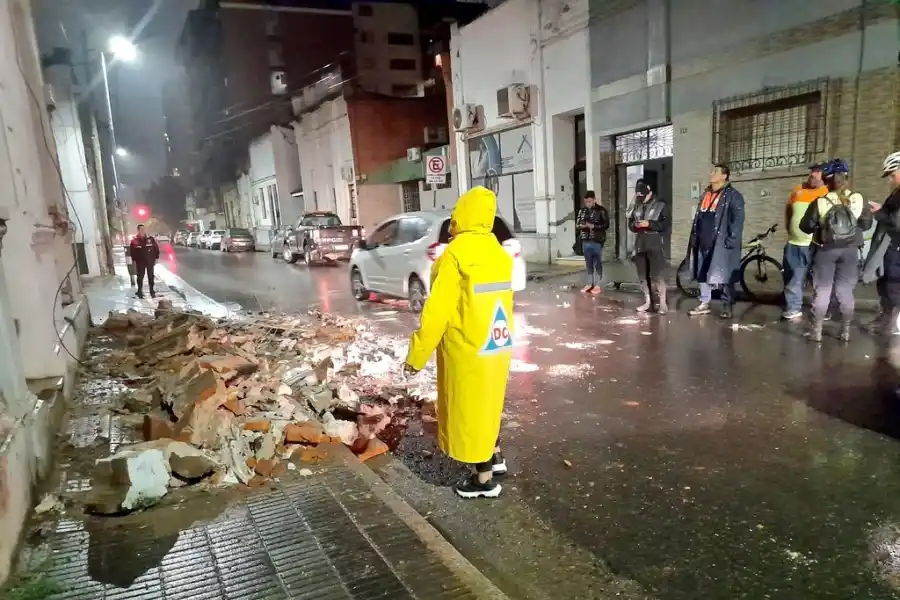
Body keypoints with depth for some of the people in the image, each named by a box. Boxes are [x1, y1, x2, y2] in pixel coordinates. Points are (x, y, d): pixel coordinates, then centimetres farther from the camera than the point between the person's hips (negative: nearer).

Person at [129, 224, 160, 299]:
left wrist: (156, 258, 0)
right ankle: (139, 292, 17)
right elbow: (132, 251, -1)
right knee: (140, 277, 7)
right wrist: (134, 260, -3)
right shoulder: (134, 240, -5)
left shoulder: (150, 238, -2)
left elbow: (156, 248, 3)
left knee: (151, 276, 7)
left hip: (150, 261, 1)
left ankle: (152, 291, 17)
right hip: (140, 262, -1)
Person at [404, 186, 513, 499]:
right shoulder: (499, 252, 3)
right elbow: (500, 299, 10)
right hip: (498, 344, 8)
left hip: (467, 349, -7)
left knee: (469, 409, 7)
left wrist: (417, 354, -13)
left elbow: (437, 310, -19)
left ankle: (484, 480, 20)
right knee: (487, 402, 24)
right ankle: (495, 457, 39)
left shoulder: (456, 253, -18)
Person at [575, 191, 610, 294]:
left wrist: (593, 226, -20)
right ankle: (588, 284, 18)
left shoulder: (601, 211, -3)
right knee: (588, 263, 10)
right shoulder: (582, 211, 10)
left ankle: (597, 285, 6)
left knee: (597, 263, 0)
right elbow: (577, 224, 13)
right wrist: (581, 226, -10)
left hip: (597, 241, -4)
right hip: (586, 241, 4)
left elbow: (606, 225, -8)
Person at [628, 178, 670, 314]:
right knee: (643, 275, 9)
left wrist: (649, 224, -18)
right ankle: (648, 302, 17)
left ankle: (662, 302, -2)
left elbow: (665, 224, -7)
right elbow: (630, 222, 18)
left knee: (658, 275, -9)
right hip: (640, 244, 5)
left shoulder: (660, 205, -1)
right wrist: (634, 225, -5)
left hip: (655, 245, -5)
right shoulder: (637, 206, 13)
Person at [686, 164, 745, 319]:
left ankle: (727, 306, 11)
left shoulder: (733, 195, -5)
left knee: (724, 276, 1)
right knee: (702, 274, 10)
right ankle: (704, 304, 19)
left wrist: (732, 240, -18)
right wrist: (695, 238, 13)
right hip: (703, 242, 7)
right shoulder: (706, 194, 17)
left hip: (720, 242, -7)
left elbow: (738, 219, -11)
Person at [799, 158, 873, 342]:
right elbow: (866, 224, 3)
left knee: (822, 291, 6)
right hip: (850, 251, 2)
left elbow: (806, 226, -8)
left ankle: (816, 332, 8)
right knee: (846, 291, 11)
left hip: (825, 250, -2)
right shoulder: (858, 200, -7)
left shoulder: (820, 202, -15)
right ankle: (845, 331, 17)